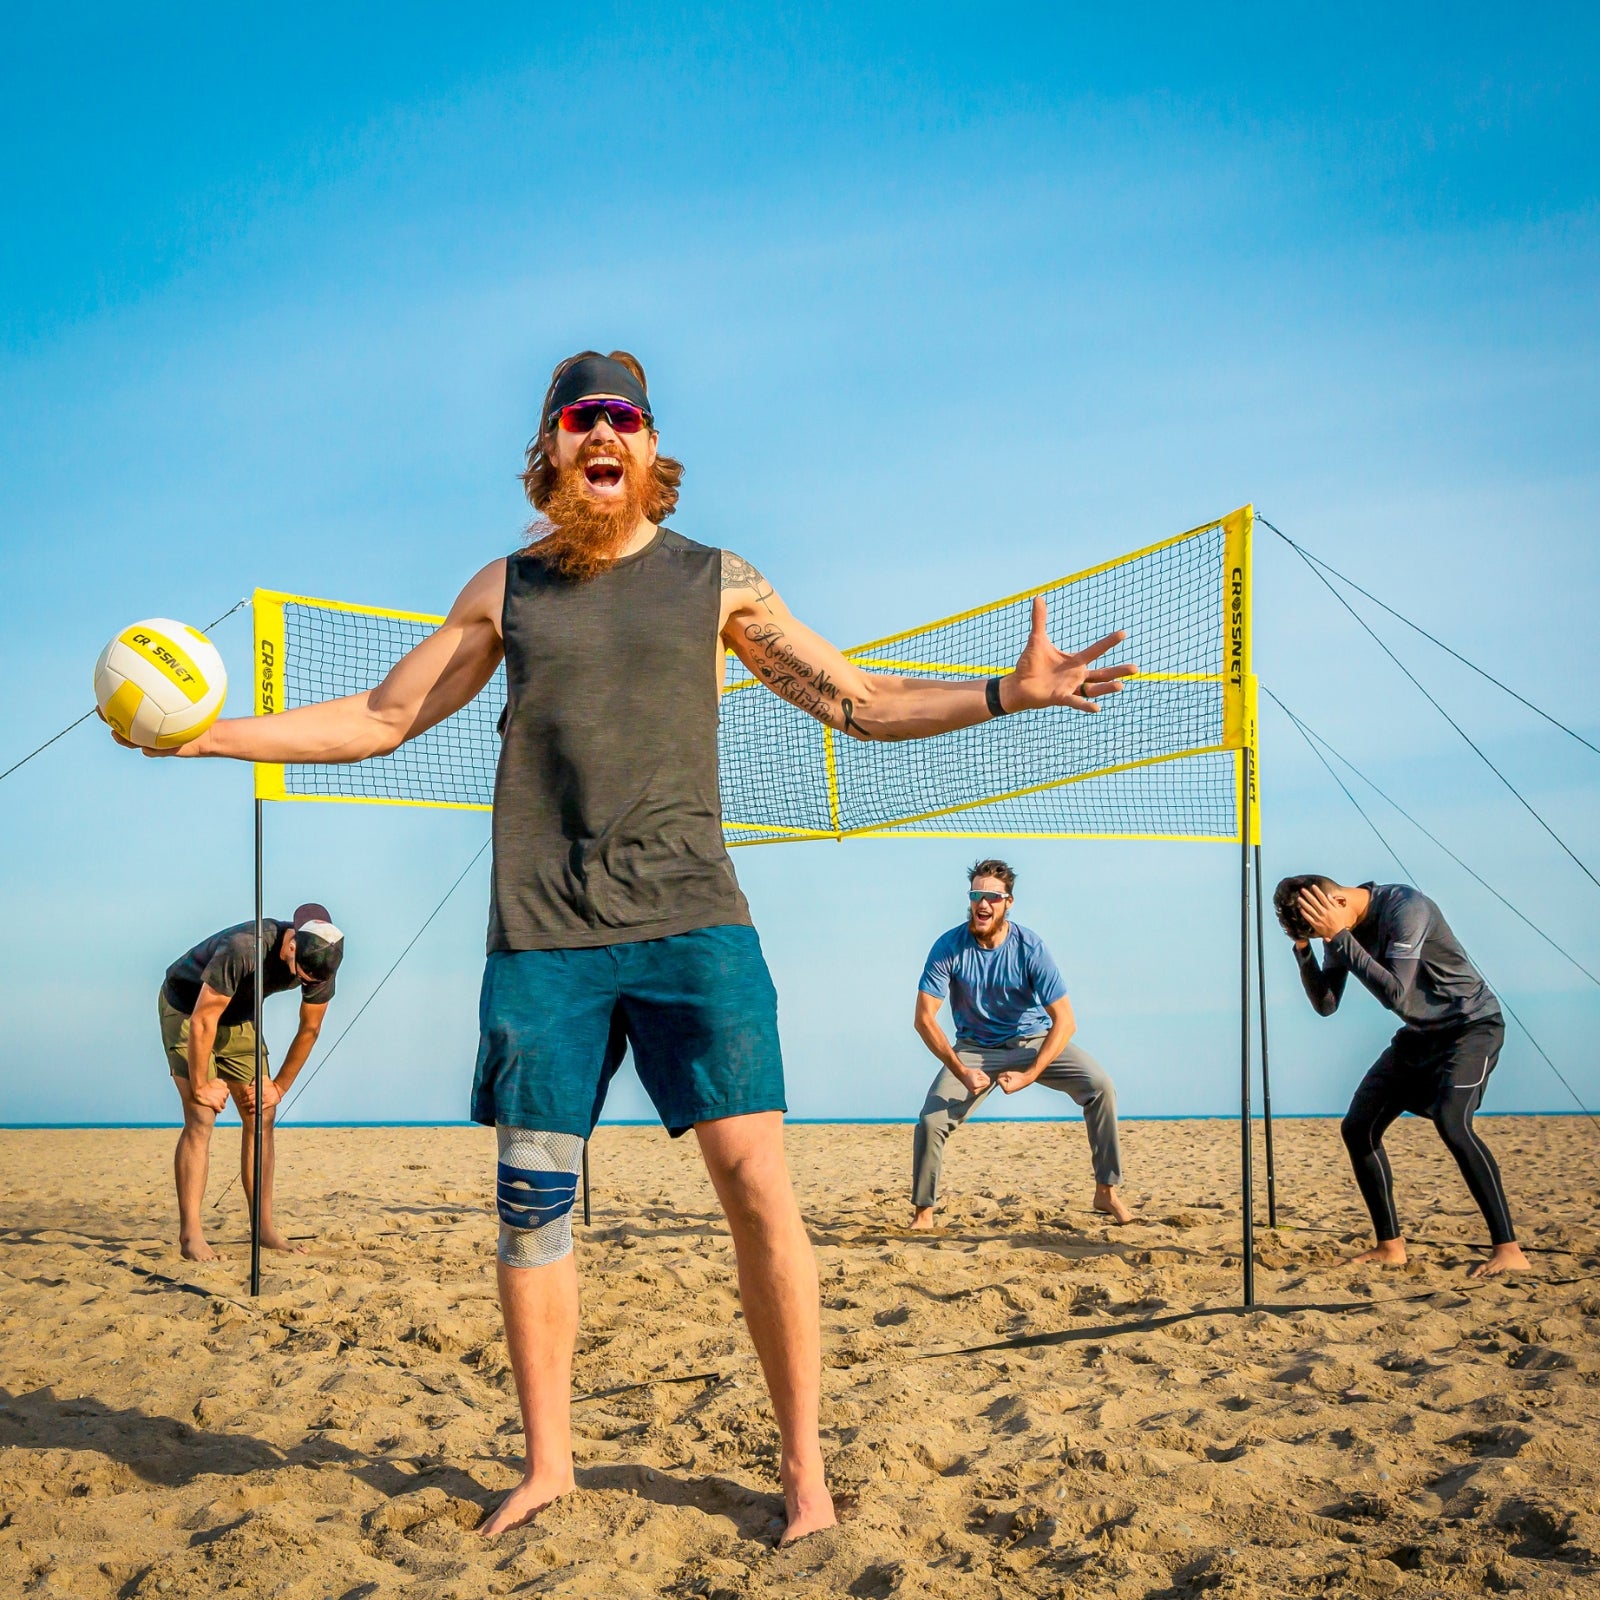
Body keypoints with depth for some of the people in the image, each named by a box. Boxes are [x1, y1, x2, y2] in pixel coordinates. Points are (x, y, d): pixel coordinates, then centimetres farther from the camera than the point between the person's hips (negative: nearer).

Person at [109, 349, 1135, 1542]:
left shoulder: (716, 581, 10)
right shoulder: (505, 589, 14)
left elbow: (860, 700, 11)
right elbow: (380, 719, 17)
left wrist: (1009, 692, 0)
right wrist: (213, 731, 9)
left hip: (692, 920, -1)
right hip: (543, 936, 2)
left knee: (759, 1185, -8)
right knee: (532, 1198, 4)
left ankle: (803, 1465, 5)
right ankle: (547, 1463, 21)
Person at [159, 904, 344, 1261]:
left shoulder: (320, 963, -20)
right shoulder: (243, 948, -39)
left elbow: (309, 1029, -3)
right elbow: (202, 1022, -30)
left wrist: (279, 1086, -3)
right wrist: (200, 1086, -21)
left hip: (239, 1017, 6)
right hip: (187, 1008, -6)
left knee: (261, 1119, -1)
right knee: (201, 1119, -16)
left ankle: (265, 1228, 4)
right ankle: (190, 1235, -15)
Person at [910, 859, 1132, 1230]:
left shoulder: (1030, 948, -20)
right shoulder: (949, 947, -19)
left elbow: (1065, 1021, -20)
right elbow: (923, 1018, -20)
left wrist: (1029, 1075, -30)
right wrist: (962, 1072, -30)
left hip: (1034, 1041, 0)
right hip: (975, 1048, 0)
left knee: (1100, 1086, -20)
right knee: (931, 1121, -19)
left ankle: (1106, 1192, -7)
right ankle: (922, 1211, 2)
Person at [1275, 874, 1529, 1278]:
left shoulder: (1405, 907, -27)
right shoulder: (1341, 925, -4)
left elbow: (1395, 994, -33)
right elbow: (1326, 1005, -1)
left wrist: (1340, 938, -34)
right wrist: (1303, 949, -16)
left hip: (1472, 1025, -8)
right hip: (1419, 1033, 8)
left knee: (1451, 1122, -30)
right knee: (1357, 1129, 2)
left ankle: (1509, 1250, -24)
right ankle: (1390, 1246, 13)